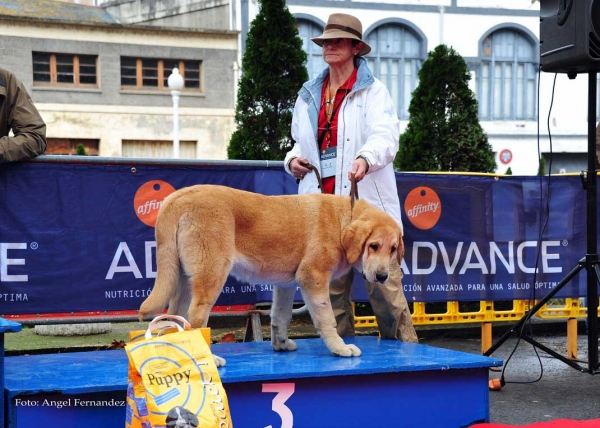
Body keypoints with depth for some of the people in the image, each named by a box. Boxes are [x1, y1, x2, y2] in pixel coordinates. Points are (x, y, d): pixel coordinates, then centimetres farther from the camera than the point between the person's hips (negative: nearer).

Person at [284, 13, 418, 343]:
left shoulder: (374, 91, 5)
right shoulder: (309, 95, 21)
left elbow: (386, 135, -11)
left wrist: (366, 159, -33)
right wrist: (293, 158, 6)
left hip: (367, 203, -5)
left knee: (384, 284, -8)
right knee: (330, 288, 6)